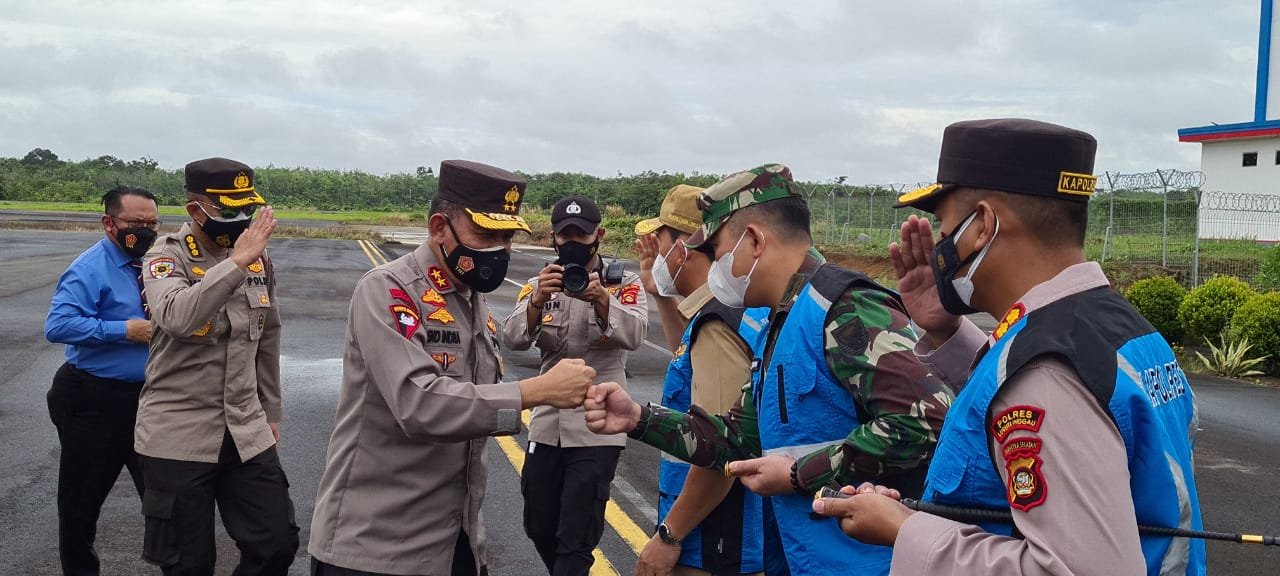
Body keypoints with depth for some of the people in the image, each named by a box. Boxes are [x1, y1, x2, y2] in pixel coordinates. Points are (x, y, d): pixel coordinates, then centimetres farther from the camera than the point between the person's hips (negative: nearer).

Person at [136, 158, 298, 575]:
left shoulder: (258, 260, 6)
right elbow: (176, 317, -33)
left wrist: (270, 413, 18)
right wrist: (237, 262, -35)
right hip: (179, 436, -5)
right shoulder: (166, 259, -10)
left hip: (248, 434, 5)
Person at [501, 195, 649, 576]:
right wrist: (538, 300, -30)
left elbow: (634, 335, -21)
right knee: (538, 527, 18)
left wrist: (600, 298, -38)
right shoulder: (538, 286, 5)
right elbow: (512, 339, -12)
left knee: (575, 541, -3)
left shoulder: (624, 284, -3)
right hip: (546, 426, 4)